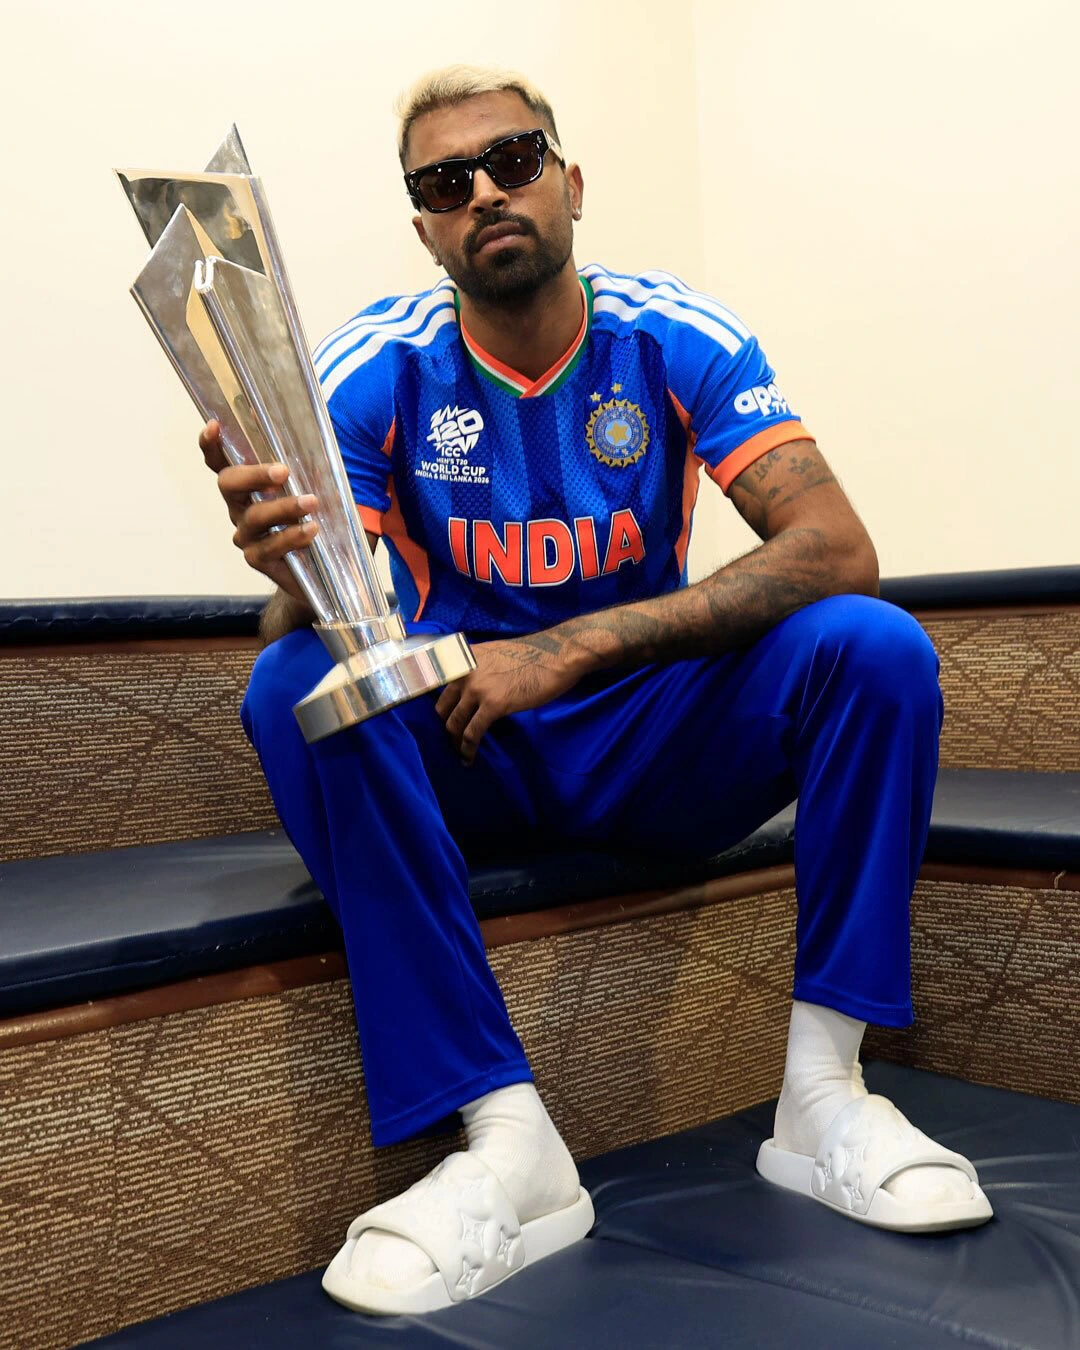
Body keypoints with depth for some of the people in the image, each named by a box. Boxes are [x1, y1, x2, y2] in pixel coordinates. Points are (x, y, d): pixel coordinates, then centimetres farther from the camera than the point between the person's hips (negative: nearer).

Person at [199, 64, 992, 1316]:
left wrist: (575, 647, -28)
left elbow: (838, 551, -20)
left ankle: (824, 1089, -18)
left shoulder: (681, 341, -7)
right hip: (466, 756, 0)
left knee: (877, 646, -23)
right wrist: (294, 578, -40)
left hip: (654, 746, 0)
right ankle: (507, 1142, -30)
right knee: (292, 684, -28)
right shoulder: (372, 369, -7)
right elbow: (326, 624, -14)